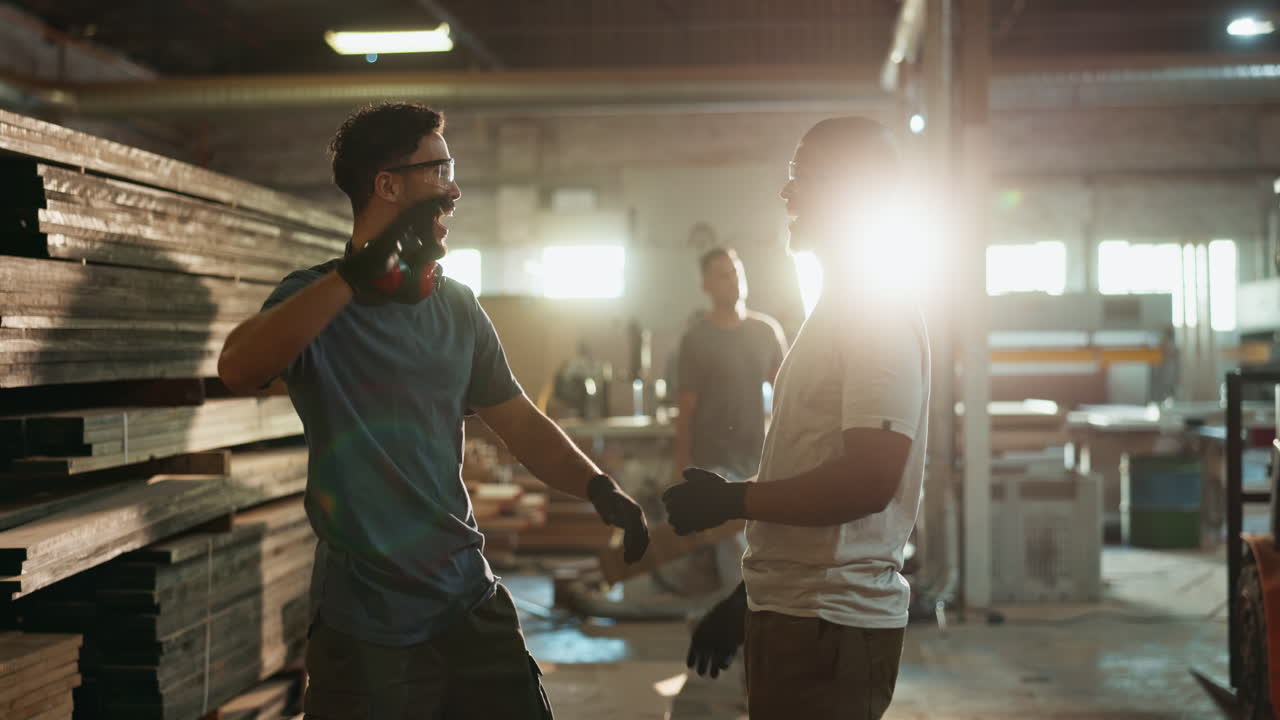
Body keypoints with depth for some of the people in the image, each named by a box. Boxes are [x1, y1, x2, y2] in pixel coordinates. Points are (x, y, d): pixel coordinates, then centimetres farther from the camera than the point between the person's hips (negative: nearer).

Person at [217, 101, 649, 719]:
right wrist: (357, 273, -36)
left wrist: (598, 487, -7)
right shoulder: (318, 300, -7)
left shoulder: (457, 309, 8)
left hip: (471, 604, 5)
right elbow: (238, 370, -27)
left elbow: (520, 422, 11)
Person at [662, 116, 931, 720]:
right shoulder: (836, 311, 15)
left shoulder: (879, 314, -14)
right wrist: (747, 597, 20)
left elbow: (867, 482, -24)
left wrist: (730, 501, -14)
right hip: (795, 613, 9)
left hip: (829, 625, -9)